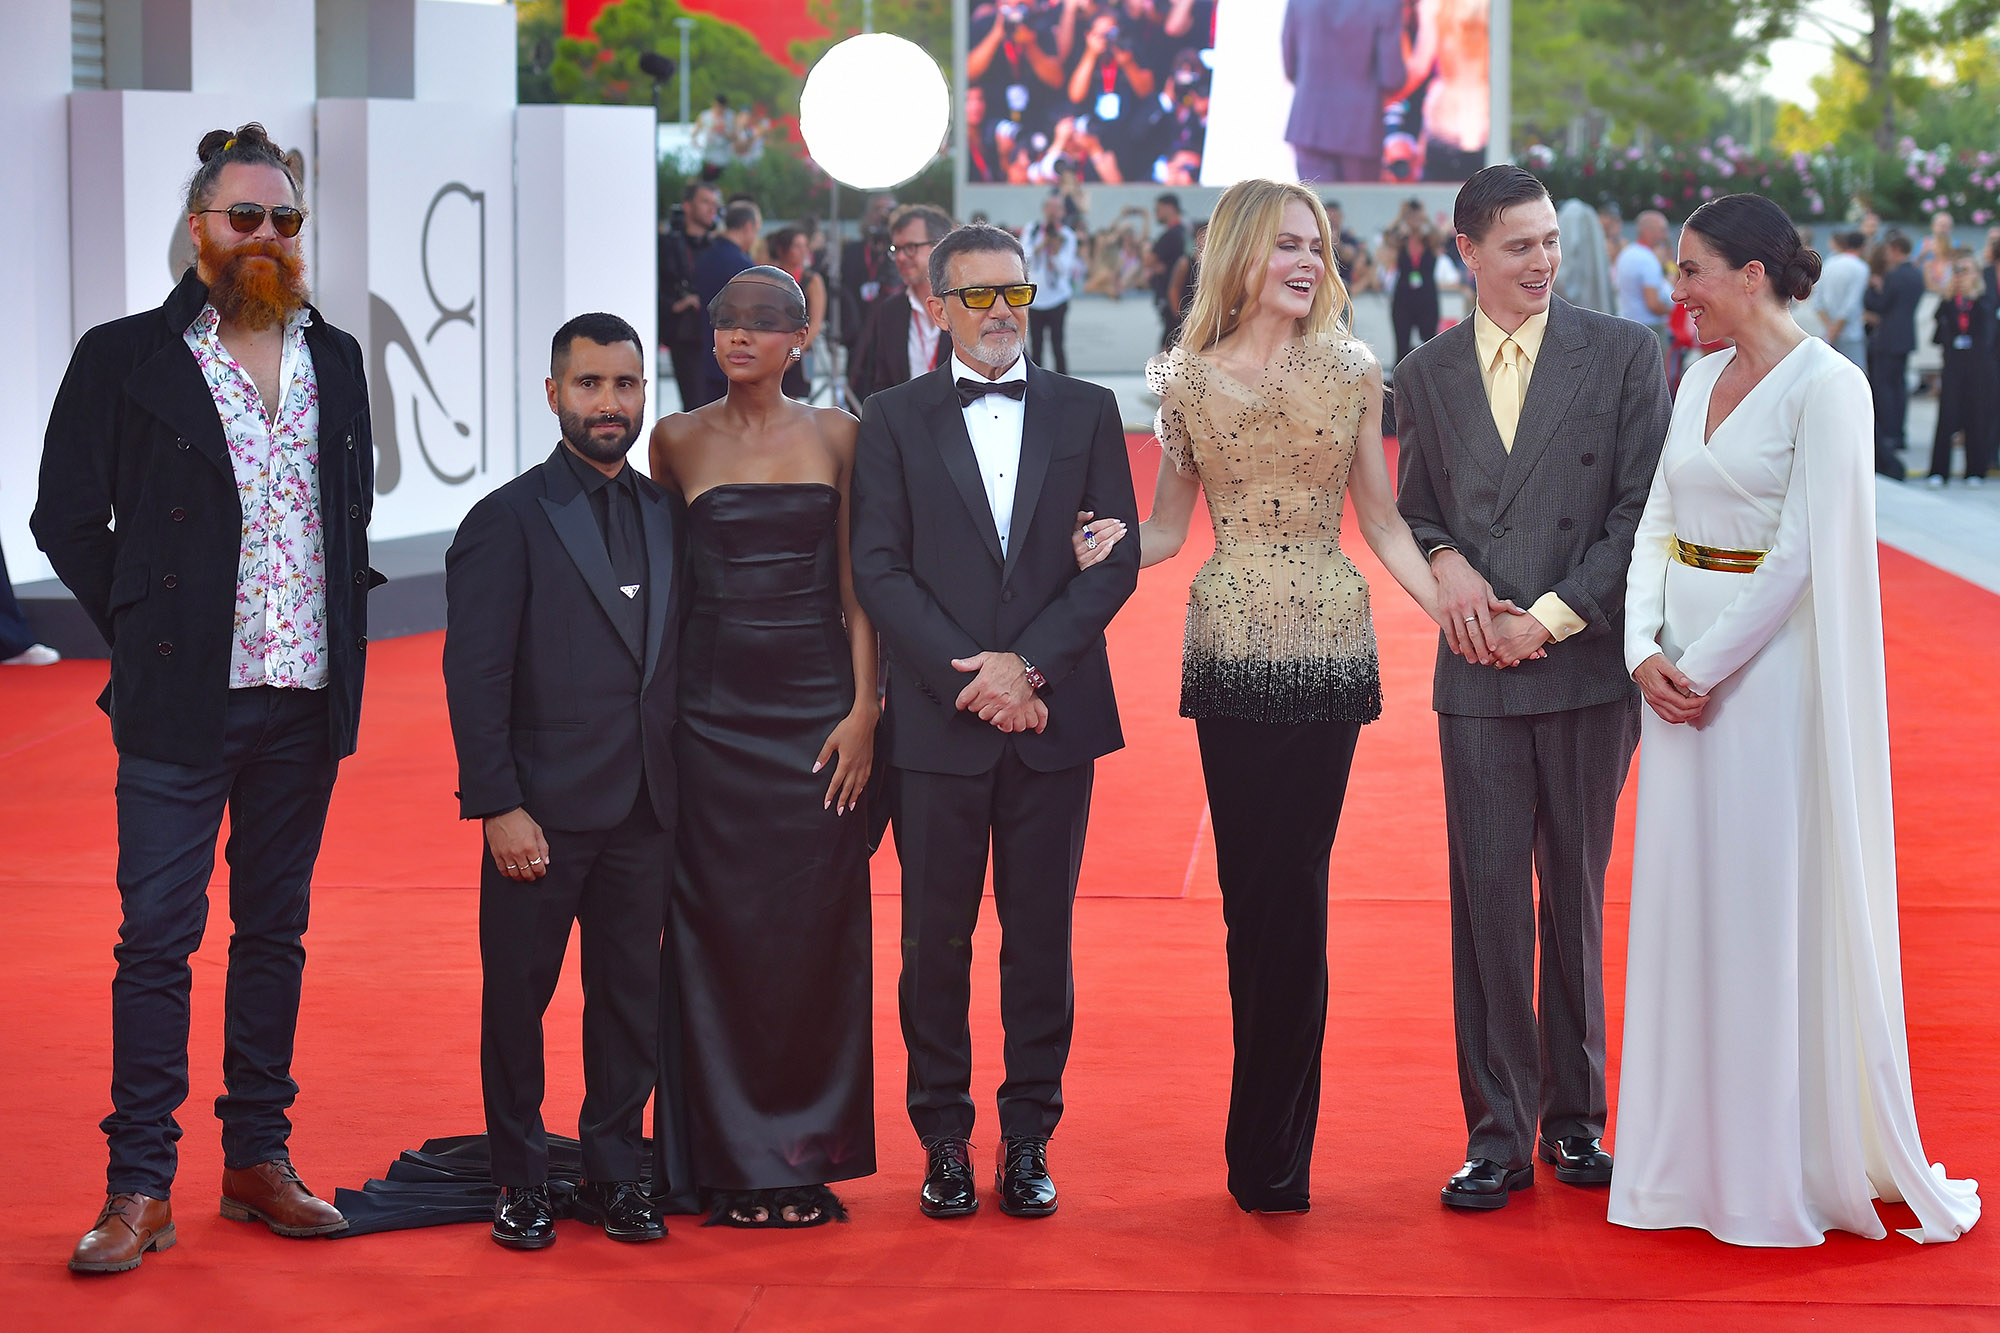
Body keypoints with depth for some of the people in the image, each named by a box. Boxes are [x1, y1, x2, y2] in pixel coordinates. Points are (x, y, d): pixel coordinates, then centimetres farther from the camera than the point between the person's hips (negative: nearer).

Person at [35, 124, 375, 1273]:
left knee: (276, 931, 11)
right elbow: (68, 518, 1)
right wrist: (145, 632, -3)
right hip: (181, 703, -4)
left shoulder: (337, 359, 11)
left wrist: (342, 623, 10)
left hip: (307, 701, 4)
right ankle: (141, 1188, 1)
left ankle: (259, 1157, 20)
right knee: (158, 937, -4)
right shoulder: (125, 359, -2)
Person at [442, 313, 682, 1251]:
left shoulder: (666, 516, 10)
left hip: (645, 813, 4)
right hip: (543, 812, -4)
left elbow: (674, 663, 12)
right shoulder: (508, 522, -5)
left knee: (631, 998, 9)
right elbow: (476, 676, -9)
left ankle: (614, 1174, 21)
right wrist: (499, 806, -15)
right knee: (518, 997, 5)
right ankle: (520, 1182, 17)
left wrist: (681, 793, 6)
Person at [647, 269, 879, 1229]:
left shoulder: (835, 435, 5)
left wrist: (864, 708, -5)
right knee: (721, 927, 1)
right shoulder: (679, 441, 5)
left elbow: (857, 580, 3)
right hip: (712, 708, 0)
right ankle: (737, 1162, 10)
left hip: (816, 707, 0)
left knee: (815, 928, 2)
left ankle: (810, 1157, 12)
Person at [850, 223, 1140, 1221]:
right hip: (936, 725, -1)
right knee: (936, 938, 3)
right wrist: (969, 680, -12)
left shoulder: (1085, 412, 8)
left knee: (1041, 935, 5)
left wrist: (1028, 665, -11)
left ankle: (1029, 1139, 14)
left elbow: (1114, 559, 1)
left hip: (1054, 720, 1)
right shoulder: (894, 420, 5)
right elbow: (880, 571, -2)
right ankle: (944, 1141, 13)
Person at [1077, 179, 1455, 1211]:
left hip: (1328, 647, 0)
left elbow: (1382, 522, 10)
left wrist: (1455, 612, -1)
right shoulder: (1189, 380, 5)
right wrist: (1109, 544, -13)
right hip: (1231, 650, 0)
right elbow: (1167, 528, 8)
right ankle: (1270, 1152, 11)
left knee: (1290, 890, -3)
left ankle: (1272, 1153, 5)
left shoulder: (1351, 373, 7)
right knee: (1255, 890, 1)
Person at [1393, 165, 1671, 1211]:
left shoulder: (1623, 354, 1)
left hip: (1588, 663, -1)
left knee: (1575, 892, 7)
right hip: (1478, 671, 1)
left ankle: (1575, 1116, 20)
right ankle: (1498, 1134, 5)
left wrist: (1548, 617, -9)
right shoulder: (1426, 374, 9)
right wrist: (1447, 563, -5)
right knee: (1488, 893, -1)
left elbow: (1644, 508, -3)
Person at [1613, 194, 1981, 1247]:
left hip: (1770, 671, -7)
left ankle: (1779, 1169, 8)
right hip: (1682, 673, 7)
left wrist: (1702, 666, -14)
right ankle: (1690, 1158, 19)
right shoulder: (1700, 380, 12)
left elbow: (1803, 555, -16)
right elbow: (1657, 526, 11)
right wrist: (1645, 650, -3)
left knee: (1769, 908, -3)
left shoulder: (1825, 386, -12)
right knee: (1681, 906, 9)